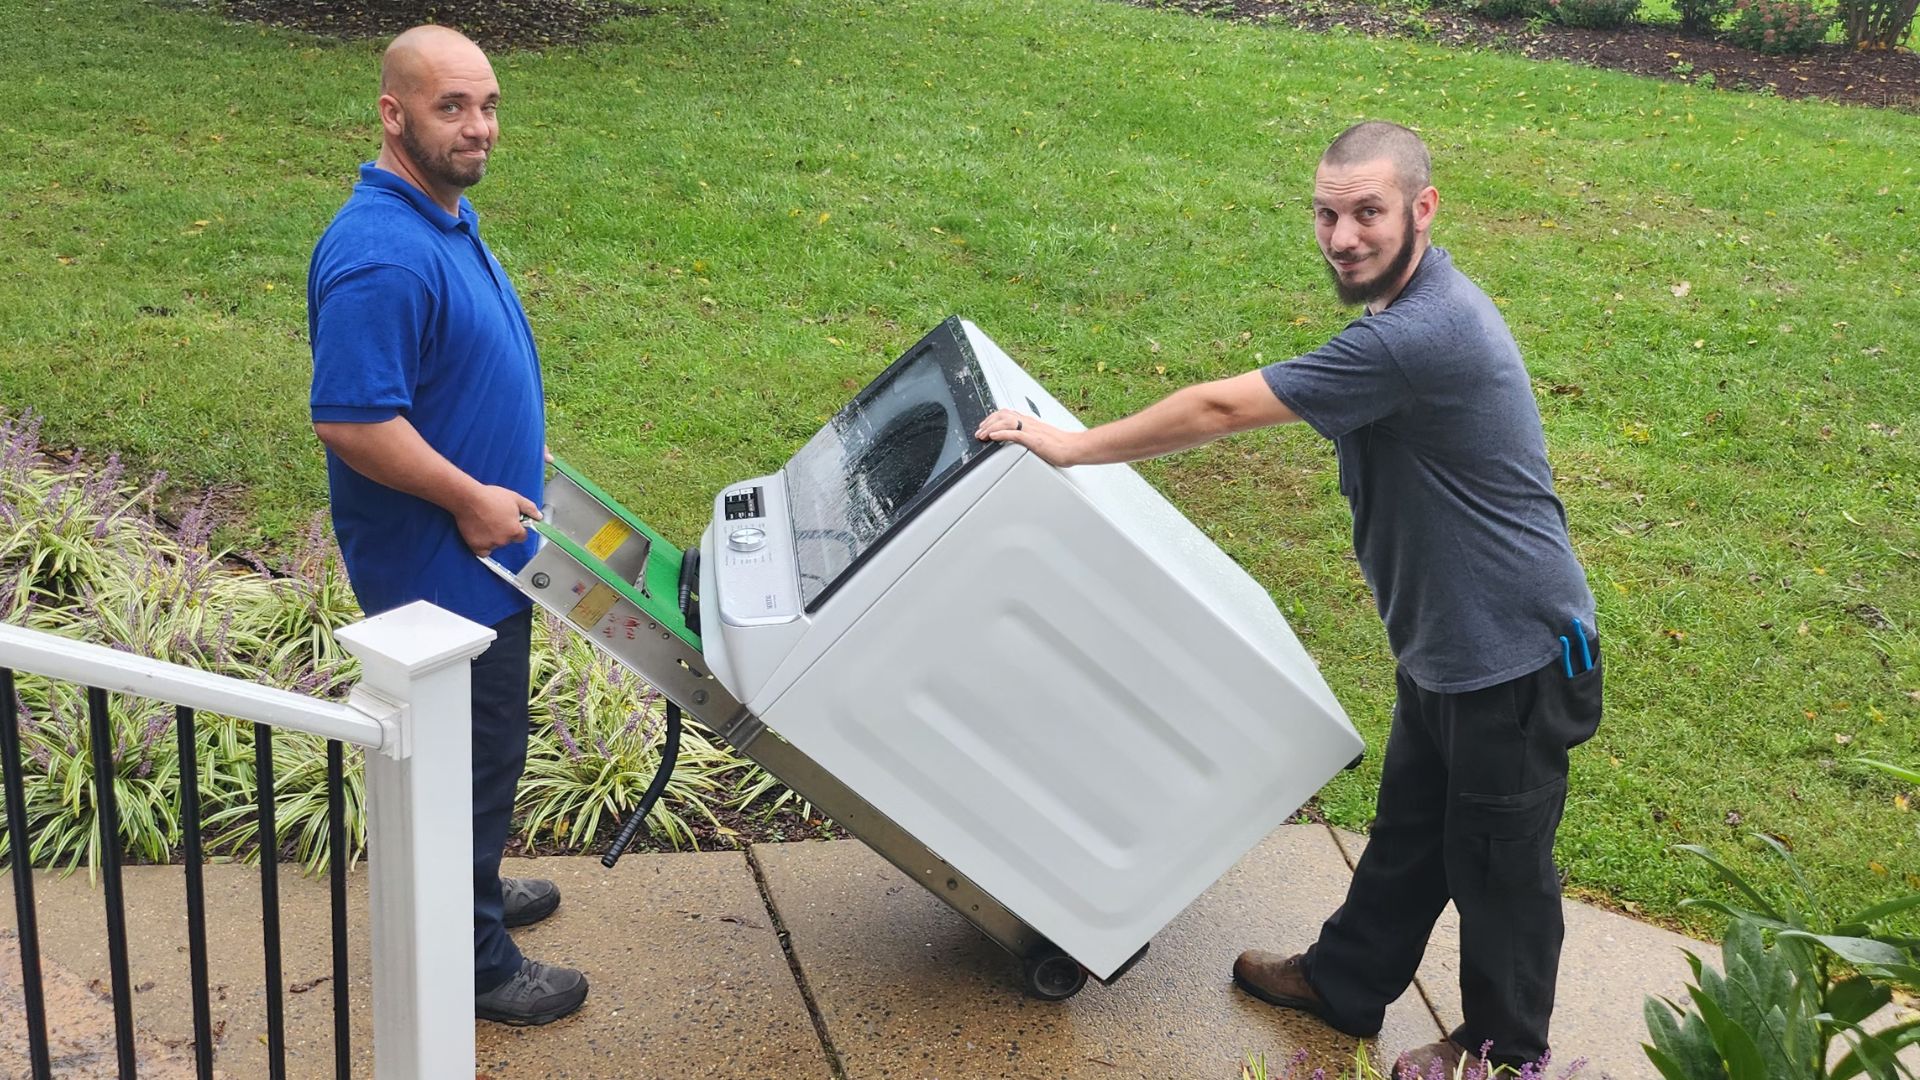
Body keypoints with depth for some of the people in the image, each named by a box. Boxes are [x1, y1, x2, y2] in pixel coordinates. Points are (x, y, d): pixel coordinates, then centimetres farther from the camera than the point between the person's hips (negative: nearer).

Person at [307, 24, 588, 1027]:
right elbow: (351, 421, -30)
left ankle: (468, 889, 44)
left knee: (482, 743, 24)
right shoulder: (381, 255, -27)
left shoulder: (446, 215, 7)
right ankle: (472, 964, 20)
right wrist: (472, 498, -22)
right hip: (440, 565, -10)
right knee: (470, 751, 4)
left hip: (481, 551, 10)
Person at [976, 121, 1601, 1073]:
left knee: (1497, 859, 11)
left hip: (1513, 654, -9)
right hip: (1444, 643, 9)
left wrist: (1072, 447, -16)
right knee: (1407, 831, 24)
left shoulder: (1419, 335, -31)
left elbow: (1220, 408, -26)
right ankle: (1345, 981, 41)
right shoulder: (1409, 304, 2)